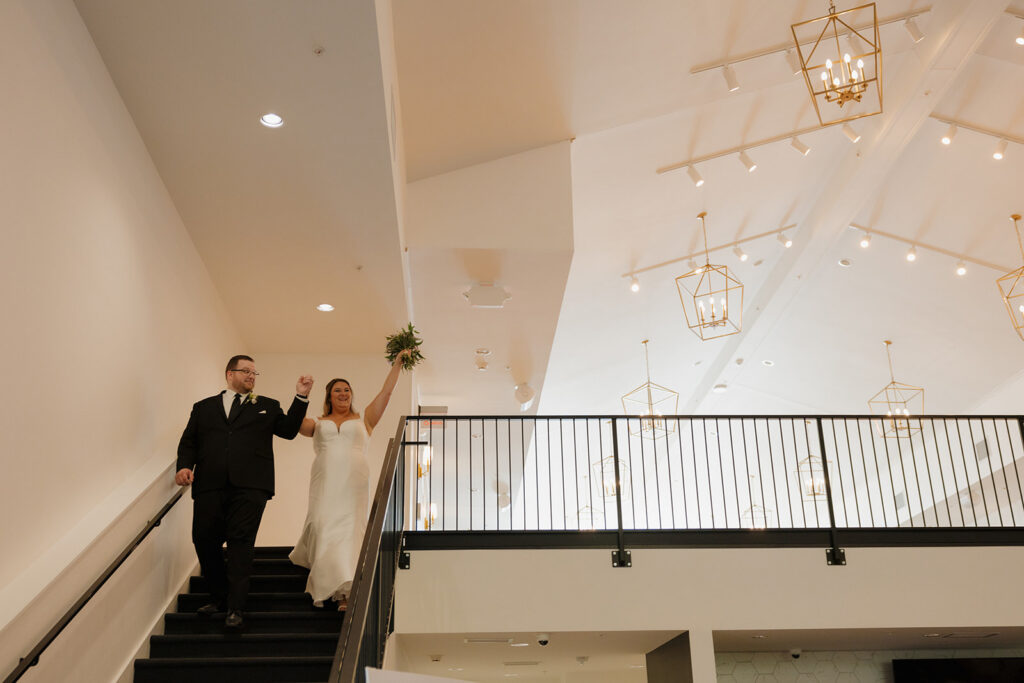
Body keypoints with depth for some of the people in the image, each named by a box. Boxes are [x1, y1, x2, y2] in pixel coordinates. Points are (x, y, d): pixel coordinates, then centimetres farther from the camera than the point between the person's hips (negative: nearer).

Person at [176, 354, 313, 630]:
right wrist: (185, 466, -3)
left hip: (249, 486, -2)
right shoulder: (204, 407, 21)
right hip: (209, 485, 2)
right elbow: (188, 442, 16)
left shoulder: (267, 407, 21)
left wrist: (301, 397, 1)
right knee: (204, 540, -1)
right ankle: (219, 597, 19)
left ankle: (235, 608, -9)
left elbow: (289, 430, 10)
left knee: (240, 541, -10)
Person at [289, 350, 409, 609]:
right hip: (325, 483, 1)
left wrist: (397, 364, 12)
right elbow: (297, 423, -1)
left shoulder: (363, 421, 18)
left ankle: (345, 592, -12)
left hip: (353, 483, -1)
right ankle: (331, 585, 1)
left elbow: (386, 393, 14)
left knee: (349, 530, -9)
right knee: (324, 527, -11)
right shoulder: (318, 423, 19)